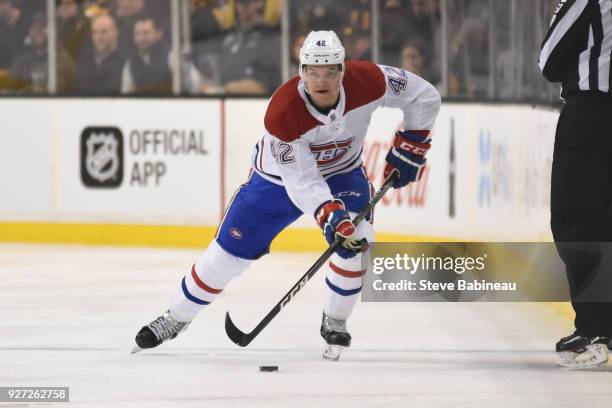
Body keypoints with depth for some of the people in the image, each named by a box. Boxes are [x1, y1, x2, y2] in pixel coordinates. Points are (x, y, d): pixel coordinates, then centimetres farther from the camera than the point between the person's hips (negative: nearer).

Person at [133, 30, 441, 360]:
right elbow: (301, 182, -34)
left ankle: (334, 323, -1)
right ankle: (177, 317, 23)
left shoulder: (366, 81, -29)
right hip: (281, 177, -2)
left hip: (342, 172, 2)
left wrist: (408, 149, -15)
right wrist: (330, 218, -46)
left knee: (356, 240, -24)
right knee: (229, 251, 2)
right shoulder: (282, 112, -36)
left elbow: (424, 97, -14)